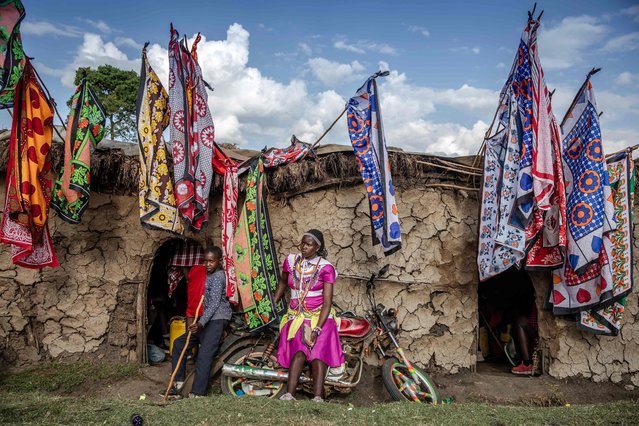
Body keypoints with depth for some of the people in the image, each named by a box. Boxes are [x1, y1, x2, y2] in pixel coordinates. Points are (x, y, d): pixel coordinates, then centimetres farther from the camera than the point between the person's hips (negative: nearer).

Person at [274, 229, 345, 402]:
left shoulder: (325, 268, -6)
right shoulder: (291, 260, 5)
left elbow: (327, 302, -10)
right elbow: (283, 282, 25)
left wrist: (317, 328, -18)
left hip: (320, 316, -1)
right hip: (296, 316, 2)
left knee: (319, 349, -24)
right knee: (300, 350, -22)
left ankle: (317, 397, -32)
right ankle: (289, 395, -31)